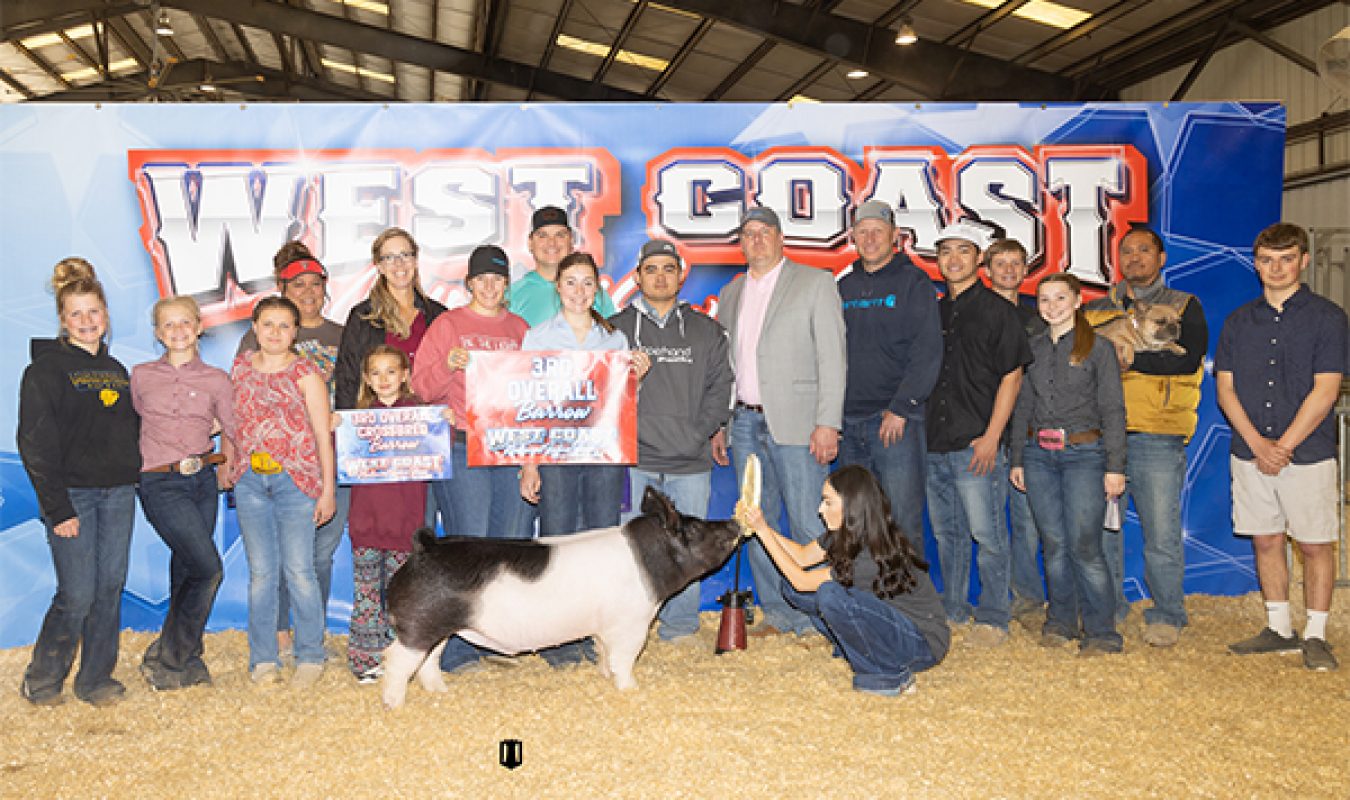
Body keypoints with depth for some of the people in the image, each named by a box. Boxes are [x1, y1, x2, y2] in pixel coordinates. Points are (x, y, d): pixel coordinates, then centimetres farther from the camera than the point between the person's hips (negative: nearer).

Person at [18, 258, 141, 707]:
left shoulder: (116, 370, 15)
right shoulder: (46, 369, -4)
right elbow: (36, 444, -10)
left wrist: (133, 477, 9)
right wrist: (58, 508, -15)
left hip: (118, 494, 6)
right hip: (72, 493, -5)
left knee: (111, 589, 6)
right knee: (77, 595, -6)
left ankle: (96, 679, 18)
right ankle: (41, 683, 13)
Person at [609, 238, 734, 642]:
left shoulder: (706, 331, 13)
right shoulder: (616, 328, 9)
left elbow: (720, 388, 7)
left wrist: (698, 434, -4)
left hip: (690, 463, 1)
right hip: (633, 461, -1)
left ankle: (680, 625, 18)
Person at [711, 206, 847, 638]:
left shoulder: (816, 282, 0)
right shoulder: (730, 294, 17)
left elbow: (832, 356, -6)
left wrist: (827, 423, -14)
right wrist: (717, 425, 13)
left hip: (794, 423, -5)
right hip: (745, 422, 6)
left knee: (808, 524, -6)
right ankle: (777, 614, 19)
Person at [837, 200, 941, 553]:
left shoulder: (913, 282, -1)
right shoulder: (844, 287, 15)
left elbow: (928, 353, -8)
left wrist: (901, 408, -15)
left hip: (897, 421, -5)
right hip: (849, 422, 5)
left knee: (903, 521, -4)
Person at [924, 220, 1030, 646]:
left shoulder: (996, 310, -2)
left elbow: (1011, 376, -6)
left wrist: (991, 437, -13)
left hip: (975, 444, -6)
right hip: (933, 444, 6)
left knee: (987, 534, -2)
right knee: (946, 532, 13)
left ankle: (992, 617, 8)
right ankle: (952, 608, 24)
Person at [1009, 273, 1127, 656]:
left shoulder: (1099, 348, -1)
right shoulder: (1033, 347, 11)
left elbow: (1113, 410, -3)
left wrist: (1115, 466, -8)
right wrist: (1017, 458, 11)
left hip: (1084, 454, -4)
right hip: (1039, 454, 4)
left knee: (1084, 545, -8)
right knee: (1054, 543, 6)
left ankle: (1102, 631, 3)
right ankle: (1061, 621, 19)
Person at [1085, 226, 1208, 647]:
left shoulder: (1184, 307, 9)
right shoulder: (1096, 311, 19)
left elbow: (1189, 358, -8)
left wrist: (1132, 358, -17)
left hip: (1157, 438, -3)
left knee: (1162, 533, -2)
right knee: (1101, 527, 6)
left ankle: (1166, 616, 13)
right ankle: (1107, 609, 20)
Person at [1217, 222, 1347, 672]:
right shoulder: (1238, 322, 9)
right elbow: (1225, 388, 4)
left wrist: (1283, 445, -13)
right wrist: (1258, 443, -9)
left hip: (1308, 454, -3)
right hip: (1250, 454, 4)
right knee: (1266, 541, 10)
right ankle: (1279, 629, 22)